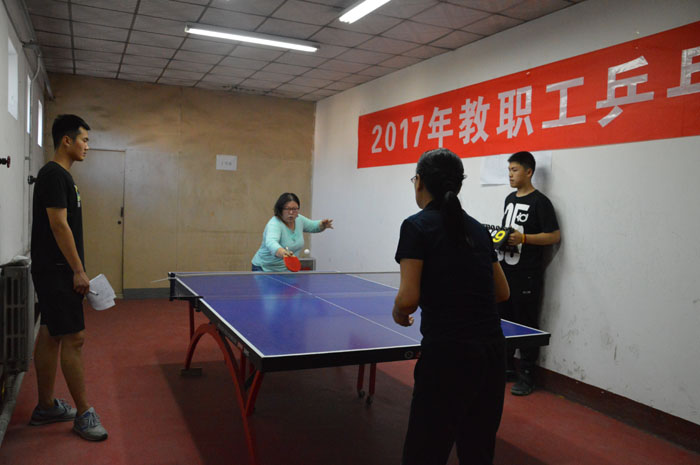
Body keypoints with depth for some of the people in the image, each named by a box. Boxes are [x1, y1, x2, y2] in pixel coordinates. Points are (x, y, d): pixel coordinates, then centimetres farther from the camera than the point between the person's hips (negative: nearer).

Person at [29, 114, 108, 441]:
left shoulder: (61, 175, 17)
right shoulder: (54, 175, -14)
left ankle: (45, 407, 24)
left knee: (50, 336, 14)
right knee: (73, 337, -7)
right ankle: (84, 414, 0)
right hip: (55, 270, -10)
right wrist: (78, 270, -19)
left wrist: (74, 270, 19)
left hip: (55, 270, 10)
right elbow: (59, 225, -20)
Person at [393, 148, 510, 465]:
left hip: (447, 355, -7)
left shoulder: (417, 226, -7)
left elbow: (408, 299, -14)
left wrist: (398, 314, 6)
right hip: (492, 351, 7)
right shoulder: (477, 228, 11)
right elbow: (502, 293, 17)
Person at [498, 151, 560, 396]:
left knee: (526, 325, 0)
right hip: (504, 271, 8)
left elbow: (554, 236, -13)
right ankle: (506, 367, 28)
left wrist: (523, 238, -21)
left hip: (526, 275, -8)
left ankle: (526, 376, 9)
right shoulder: (510, 198, 15)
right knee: (503, 320, 14)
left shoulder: (540, 201, -9)